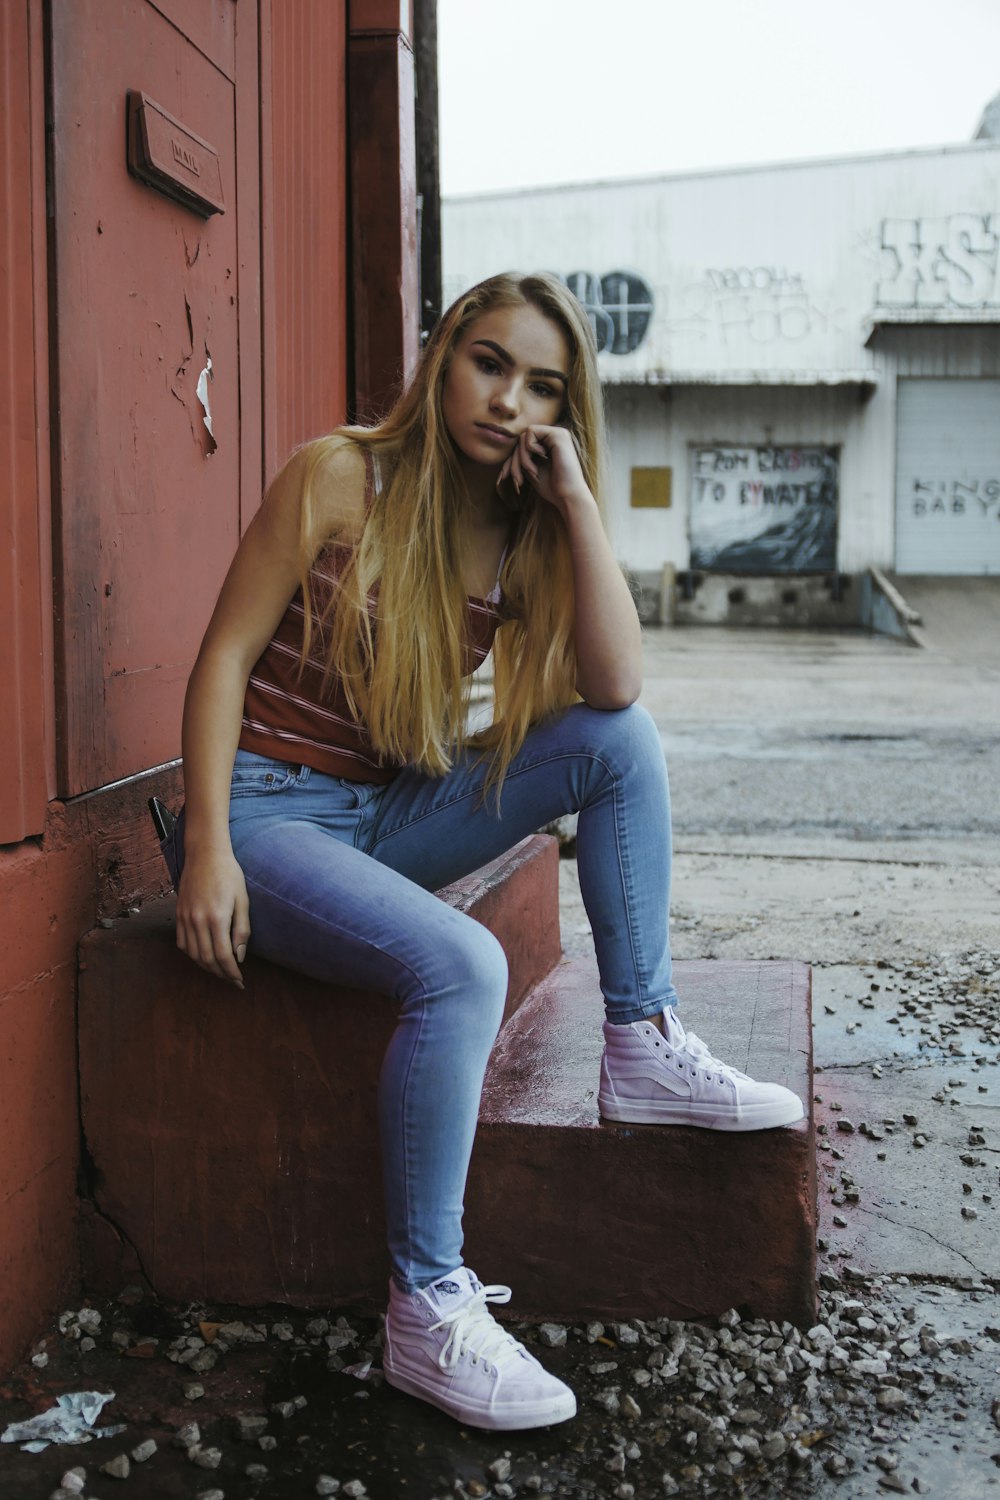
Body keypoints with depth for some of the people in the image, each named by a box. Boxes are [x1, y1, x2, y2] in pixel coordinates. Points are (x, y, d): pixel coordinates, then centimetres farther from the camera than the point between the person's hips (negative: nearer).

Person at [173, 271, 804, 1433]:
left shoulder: (525, 531, 3)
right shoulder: (341, 477, -11)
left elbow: (618, 685, -13)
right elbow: (225, 656, -12)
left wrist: (576, 496, -15)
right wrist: (207, 852, -20)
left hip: (396, 812, 6)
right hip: (273, 812, -5)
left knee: (620, 742, -11)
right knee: (461, 966, -31)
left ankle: (643, 1050, -5)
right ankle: (427, 1312, -18)